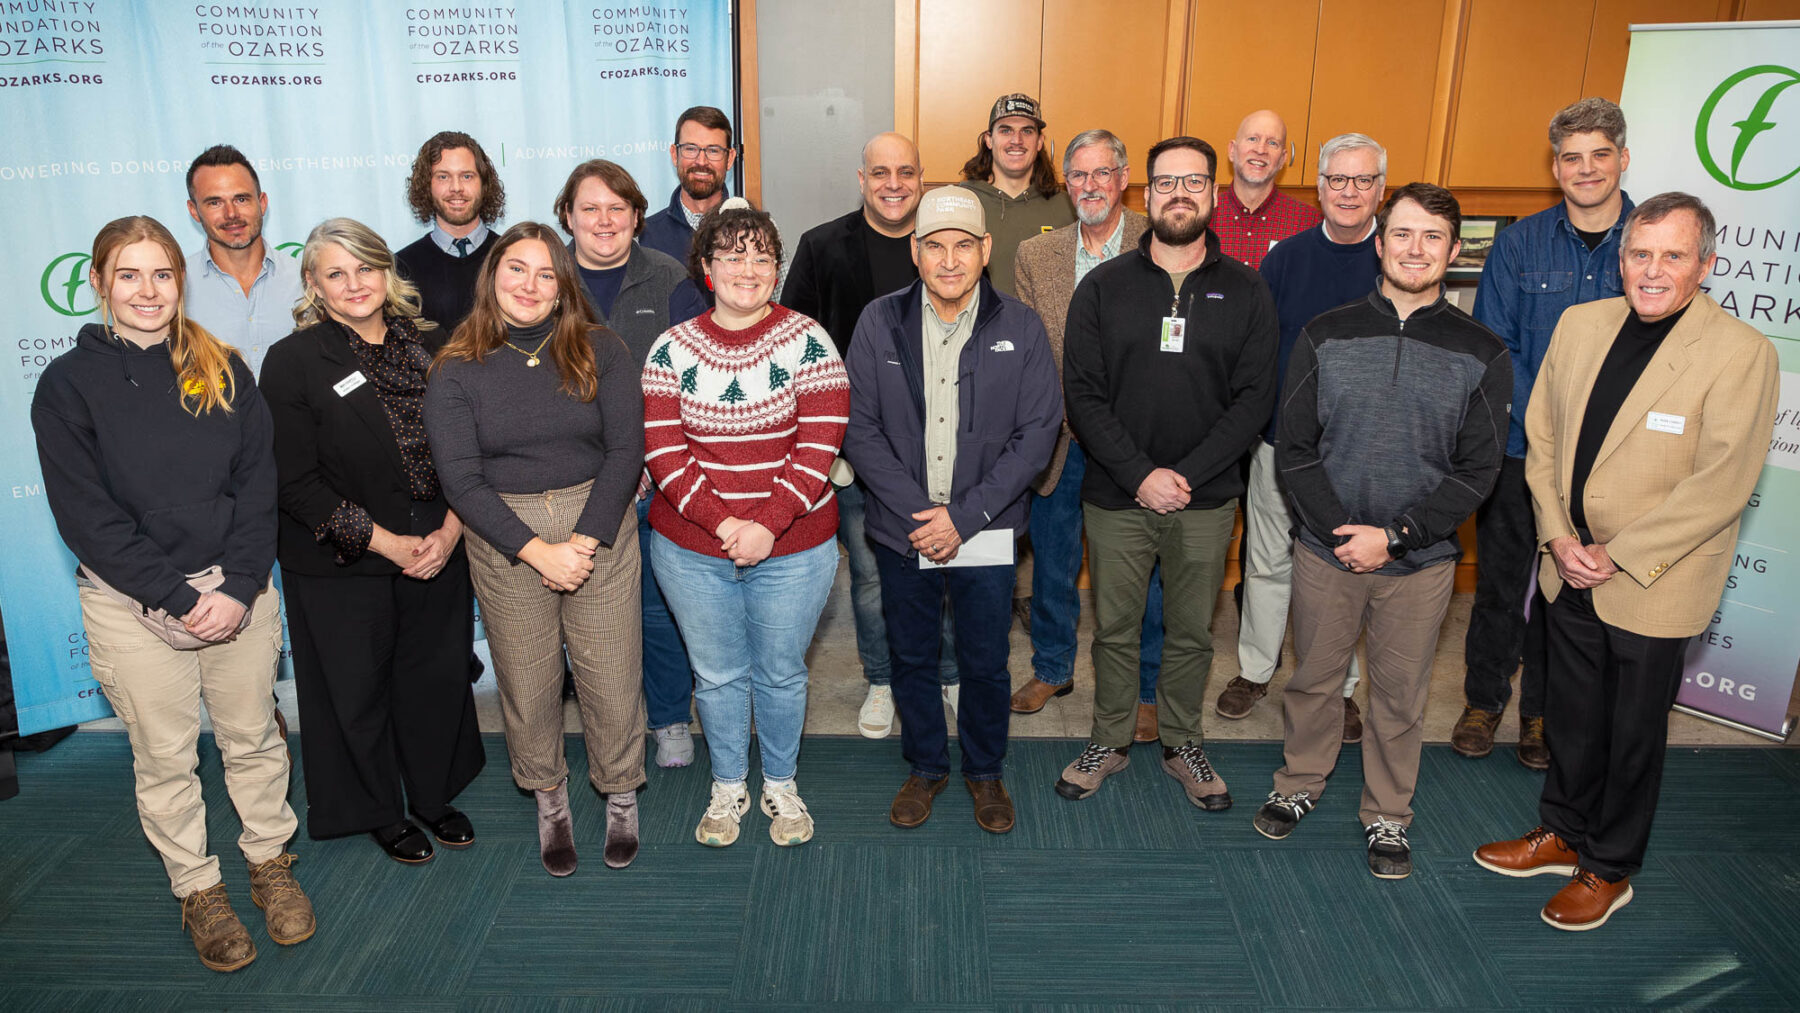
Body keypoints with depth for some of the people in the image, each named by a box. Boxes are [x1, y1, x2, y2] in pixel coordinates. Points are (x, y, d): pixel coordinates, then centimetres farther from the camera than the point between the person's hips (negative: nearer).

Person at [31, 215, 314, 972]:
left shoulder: (224, 370, 3)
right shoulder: (68, 383, -4)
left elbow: (259, 484, 0)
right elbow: (85, 514, -9)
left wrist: (239, 588, -11)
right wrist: (176, 597, -14)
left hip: (238, 589, 2)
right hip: (131, 605, -2)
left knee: (253, 738, 13)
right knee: (164, 759, 10)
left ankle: (270, 862, 32)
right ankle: (197, 889, 28)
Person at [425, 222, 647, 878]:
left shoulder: (600, 352, 0)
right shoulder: (457, 370, -1)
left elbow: (625, 449, -4)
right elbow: (459, 477, -7)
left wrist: (585, 539, -14)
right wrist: (538, 551, -16)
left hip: (600, 531, 0)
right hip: (502, 542, 0)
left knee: (610, 674, 4)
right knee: (526, 680, 9)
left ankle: (621, 794, 29)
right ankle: (549, 798, 34)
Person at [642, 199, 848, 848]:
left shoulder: (807, 342, -6)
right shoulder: (671, 349, -1)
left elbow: (819, 445, -12)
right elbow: (663, 450, -7)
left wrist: (767, 524, -21)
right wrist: (721, 523, -18)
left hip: (792, 550, -1)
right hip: (691, 549, 2)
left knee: (781, 673, 13)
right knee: (716, 673, 15)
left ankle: (780, 785, 37)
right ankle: (728, 787, 37)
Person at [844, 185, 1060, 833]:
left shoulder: (1020, 328, -6)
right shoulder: (880, 323, -4)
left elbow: (1038, 433, -8)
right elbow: (860, 428, -5)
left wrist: (964, 516, -14)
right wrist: (917, 512, -15)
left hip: (986, 535, -1)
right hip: (902, 531, 1)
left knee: (986, 663, 11)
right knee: (911, 657, 15)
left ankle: (985, 771, 36)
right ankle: (926, 766, 38)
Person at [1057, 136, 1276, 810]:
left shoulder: (1245, 293, 2)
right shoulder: (1103, 287, 0)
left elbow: (1254, 399, -4)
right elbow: (1082, 395, -5)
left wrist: (1186, 474, -14)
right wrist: (1140, 474, -15)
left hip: (1207, 501, 1)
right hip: (1115, 499, 0)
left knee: (1192, 633, 13)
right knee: (1114, 629, 11)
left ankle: (1182, 744, 32)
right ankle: (1109, 741, 30)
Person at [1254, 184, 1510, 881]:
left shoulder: (1482, 354, -3)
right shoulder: (1326, 335, -1)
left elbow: (1476, 472, -5)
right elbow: (1294, 447, -3)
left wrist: (1393, 537, -15)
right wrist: (1339, 530, -14)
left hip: (1421, 562, 0)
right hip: (1325, 551, 1)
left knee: (1400, 695, 13)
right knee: (1313, 678, 15)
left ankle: (1387, 816, 32)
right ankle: (1300, 784, 38)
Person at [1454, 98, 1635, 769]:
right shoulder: (1519, 244, -1)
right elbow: (1493, 344, -3)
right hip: (1517, 446, 0)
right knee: (1501, 579, 10)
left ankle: (1541, 711, 29)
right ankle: (1484, 700, 27)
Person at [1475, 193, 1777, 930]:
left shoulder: (1742, 353, -15)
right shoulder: (1580, 324, 1)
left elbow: (1722, 483, -19)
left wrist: (1617, 556, -17)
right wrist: (1557, 535, -5)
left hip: (1652, 586, -4)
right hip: (1570, 570, 5)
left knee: (1633, 735, 12)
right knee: (1569, 716, 20)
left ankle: (1609, 869, 32)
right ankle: (1563, 833, 42)